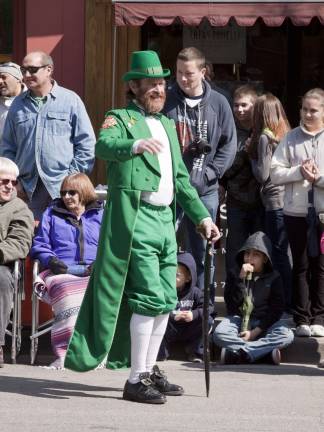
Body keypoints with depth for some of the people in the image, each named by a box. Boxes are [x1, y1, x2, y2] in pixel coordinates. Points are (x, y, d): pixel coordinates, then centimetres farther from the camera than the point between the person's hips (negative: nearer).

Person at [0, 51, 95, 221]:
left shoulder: (71, 100, 2)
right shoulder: (18, 104, 13)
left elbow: (86, 144, 1)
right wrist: (14, 180, 5)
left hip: (62, 189, -3)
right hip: (28, 190, 3)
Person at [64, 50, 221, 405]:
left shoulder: (167, 124, 23)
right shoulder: (121, 119, -1)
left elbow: (181, 178, 27)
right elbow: (103, 146, -24)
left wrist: (202, 216, 21)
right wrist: (135, 145, -44)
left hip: (166, 219, 8)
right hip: (135, 219, -8)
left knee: (166, 300, 10)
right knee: (150, 297, -13)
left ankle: (149, 371, 22)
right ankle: (135, 381, -8)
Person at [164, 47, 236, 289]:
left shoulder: (218, 103, 3)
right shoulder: (166, 101, -2)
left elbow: (229, 144, 6)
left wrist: (209, 173, -4)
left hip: (205, 190, 2)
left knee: (203, 251, 8)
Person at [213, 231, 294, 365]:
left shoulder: (274, 278, 1)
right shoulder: (235, 275, 4)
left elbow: (277, 309, -4)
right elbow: (232, 305, -8)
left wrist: (256, 331, -15)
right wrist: (241, 279, -18)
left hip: (265, 323, 0)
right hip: (239, 319, 0)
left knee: (287, 336, -31)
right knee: (219, 334, -32)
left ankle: (237, 352, -34)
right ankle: (267, 353, -29)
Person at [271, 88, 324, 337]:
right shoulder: (291, 138, 5)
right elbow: (275, 173, 1)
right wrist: (299, 172, -13)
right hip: (296, 212, 1)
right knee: (301, 266, 7)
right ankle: (302, 319, 13)